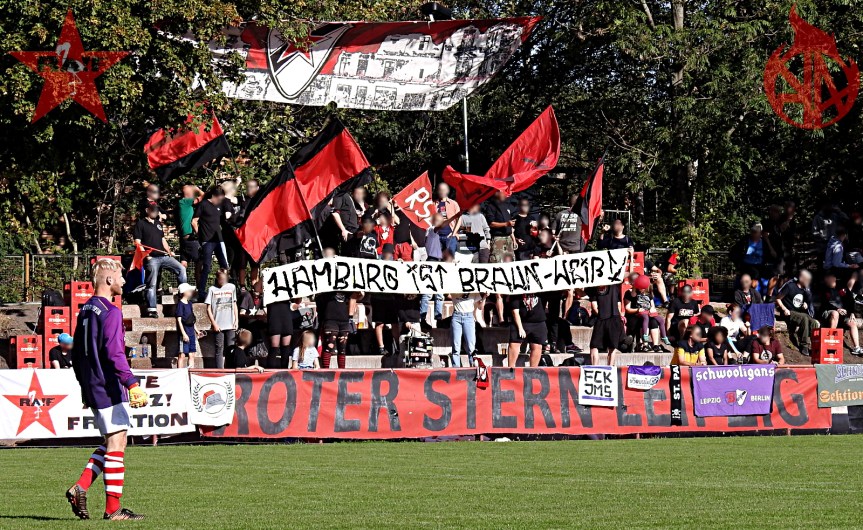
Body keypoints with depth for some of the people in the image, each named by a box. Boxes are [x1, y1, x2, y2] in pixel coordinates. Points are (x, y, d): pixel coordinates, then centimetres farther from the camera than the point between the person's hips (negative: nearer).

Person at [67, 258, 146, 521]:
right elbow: (113, 354, -23)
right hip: (109, 389, -9)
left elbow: (77, 354, 20)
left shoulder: (85, 310, 14)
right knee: (117, 443, -4)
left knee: (112, 443, 16)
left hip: (92, 389, 9)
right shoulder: (110, 312, -14)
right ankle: (113, 509, -2)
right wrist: (132, 384, -26)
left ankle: (80, 487, 5)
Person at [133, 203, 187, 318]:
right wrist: (146, 255, -13)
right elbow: (137, 242, -4)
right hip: (151, 258, -6)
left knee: (181, 269, -8)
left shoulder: (158, 223, 24)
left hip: (164, 256, 6)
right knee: (152, 283, -9)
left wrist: (169, 251, 12)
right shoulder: (140, 223, 3)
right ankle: (151, 309, -9)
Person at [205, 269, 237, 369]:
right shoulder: (212, 289, 2)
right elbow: (208, 309, 1)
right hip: (218, 326, -2)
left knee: (231, 348, -1)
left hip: (230, 325, 2)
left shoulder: (232, 287, 10)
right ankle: (220, 371, 0)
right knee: (219, 350, 0)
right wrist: (214, 323, -6)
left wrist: (236, 320, 7)